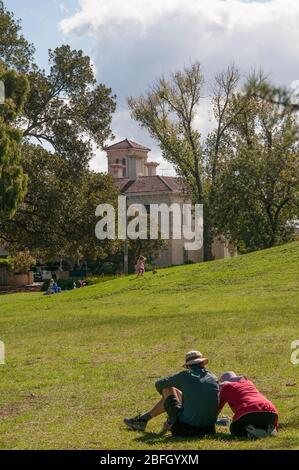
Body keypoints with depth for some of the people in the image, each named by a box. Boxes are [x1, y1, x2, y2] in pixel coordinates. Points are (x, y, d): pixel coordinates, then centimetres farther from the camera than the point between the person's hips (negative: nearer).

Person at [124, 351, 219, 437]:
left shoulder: (185, 375, -5)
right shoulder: (214, 379, 5)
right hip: (208, 429, 5)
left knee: (168, 389, 15)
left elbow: (159, 384, 10)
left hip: (186, 428, -5)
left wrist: (165, 393, 33)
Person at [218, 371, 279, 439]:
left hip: (250, 413, -5)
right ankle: (269, 428, 0)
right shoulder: (248, 382, 33)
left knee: (235, 429, 23)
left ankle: (251, 431, -7)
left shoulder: (226, 387, 18)